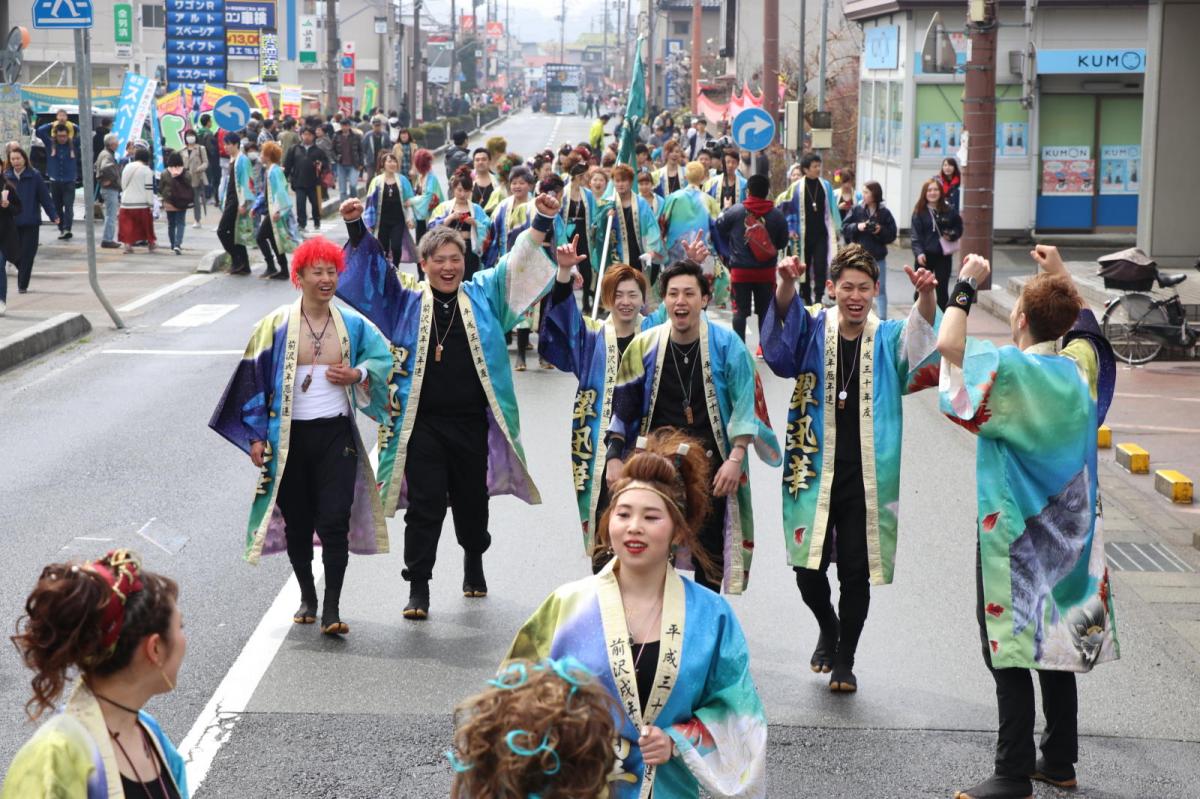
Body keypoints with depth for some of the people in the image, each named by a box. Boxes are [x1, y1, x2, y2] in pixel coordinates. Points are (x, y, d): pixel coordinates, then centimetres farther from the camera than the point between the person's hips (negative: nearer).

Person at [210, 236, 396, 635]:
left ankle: (332, 609, -7)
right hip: (289, 436, 0)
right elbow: (254, 378, 2)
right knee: (297, 522, 9)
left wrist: (357, 374, -6)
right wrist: (256, 435, -3)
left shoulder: (353, 324, 5)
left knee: (335, 520, -10)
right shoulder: (276, 325, -1)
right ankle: (307, 597, 28)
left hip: (336, 434, 0)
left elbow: (384, 359, 16)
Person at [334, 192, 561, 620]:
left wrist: (541, 223, -6)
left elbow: (517, 265, 5)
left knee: (471, 499, 15)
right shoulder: (406, 300, 5)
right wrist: (356, 228, -10)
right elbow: (372, 266, 3)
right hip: (422, 421, -2)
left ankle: (474, 561, 41)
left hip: (472, 420, 2)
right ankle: (418, 587, 3)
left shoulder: (483, 295, 7)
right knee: (425, 504, -3)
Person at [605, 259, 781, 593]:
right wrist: (614, 458, 1)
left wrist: (736, 459, -12)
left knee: (710, 553, 7)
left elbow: (744, 404, -5)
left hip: (711, 465, -1)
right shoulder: (645, 346, 0)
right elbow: (622, 407, 7)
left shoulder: (726, 344, -6)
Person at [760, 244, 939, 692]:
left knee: (856, 573, 2)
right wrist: (786, 285, -38)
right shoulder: (813, 331, 3)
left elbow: (921, 337, -15)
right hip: (813, 473, 0)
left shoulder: (888, 338, 4)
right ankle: (828, 628, 34)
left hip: (867, 479, 0)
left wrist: (926, 295, -37)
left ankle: (844, 660, 21)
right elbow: (783, 326, -17)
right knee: (808, 570, 3)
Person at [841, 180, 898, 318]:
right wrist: (857, 226, -16)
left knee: (880, 290, 4)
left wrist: (881, 230, -20)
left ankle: (882, 320, 8)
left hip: (878, 257, -1)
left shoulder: (884, 213, -5)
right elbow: (844, 228, 0)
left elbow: (891, 235, -2)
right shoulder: (856, 210, -1)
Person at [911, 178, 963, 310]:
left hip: (944, 255, 1)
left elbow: (959, 227, 12)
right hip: (925, 255, -1)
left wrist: (952, 235, -10)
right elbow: (915, 235, -9)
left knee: (942, 289, 4)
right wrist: (919, 252, -22)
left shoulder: (949, 210, 0)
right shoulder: (919, 211, -4)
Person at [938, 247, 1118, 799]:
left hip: (1012, 533, -7)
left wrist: (966, 286, -13)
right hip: (1069, 528, 7)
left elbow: (948, 345, -25)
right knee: (1058, 640, 14)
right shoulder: (1080, 367, 1)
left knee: (1009, 649, -3)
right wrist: (1059, 275, 31)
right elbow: (1083, 323, 23)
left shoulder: (1013, 371, -19)